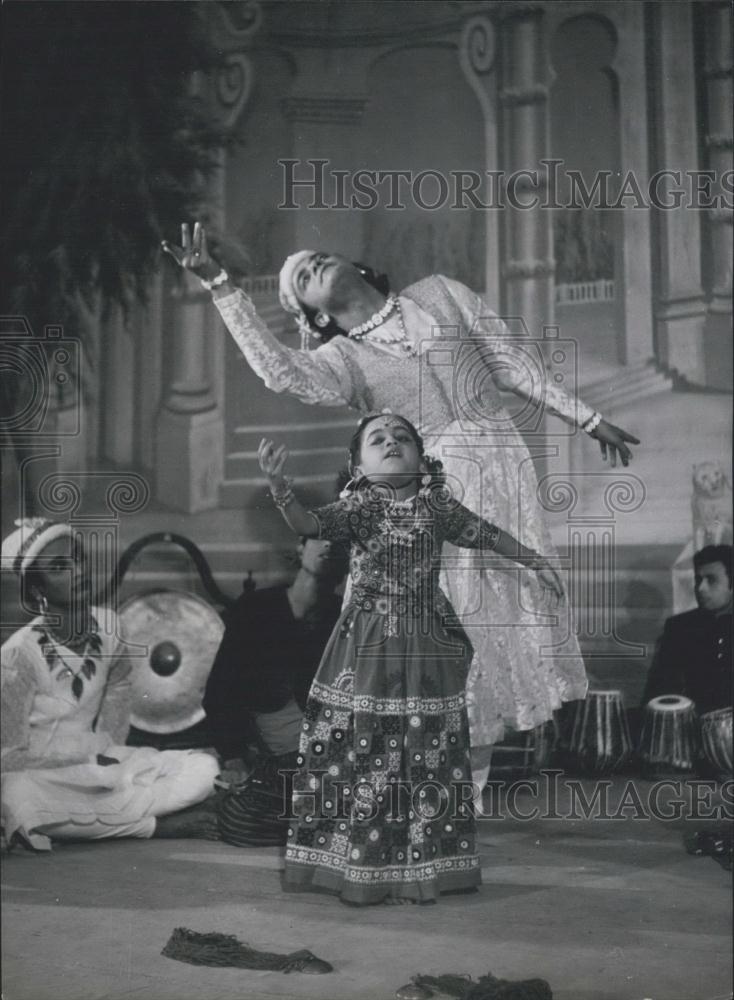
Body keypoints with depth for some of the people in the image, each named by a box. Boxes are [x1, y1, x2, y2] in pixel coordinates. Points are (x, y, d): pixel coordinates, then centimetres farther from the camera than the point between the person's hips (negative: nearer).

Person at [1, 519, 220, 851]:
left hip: (99, 765, 5)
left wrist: (106, 754, 5)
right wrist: (91, 763, -13)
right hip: (42, 778, -4)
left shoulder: (107, 627, -2)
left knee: (203, 768, -11)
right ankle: (159, 825, -22)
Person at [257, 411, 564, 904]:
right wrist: (279, 485, -37)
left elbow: (486, 534, 18)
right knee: (360, 745, -1)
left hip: (426, 642, 2)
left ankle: (421, 865, 20)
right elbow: (311, 524, -20)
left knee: (428, 749, 6)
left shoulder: (437, 505, 5)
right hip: (368, 643, -2)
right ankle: (359, 867, 13)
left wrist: (536, 562, 24)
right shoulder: (358, 507, -3)